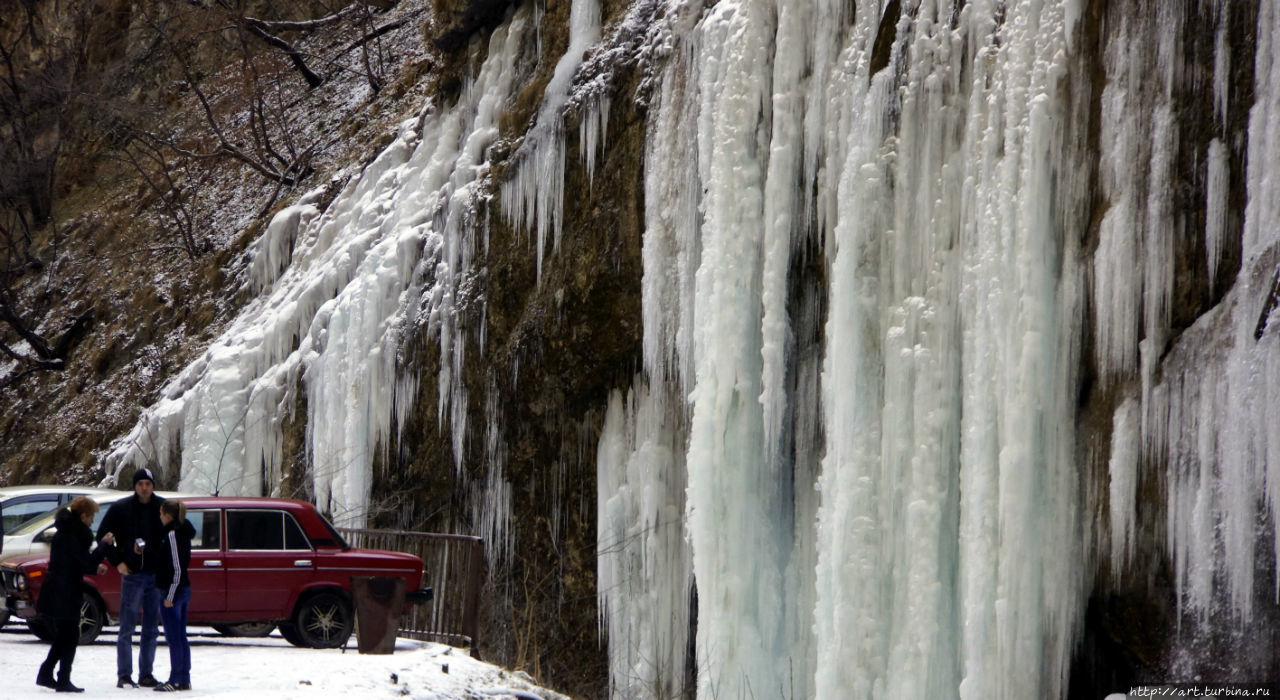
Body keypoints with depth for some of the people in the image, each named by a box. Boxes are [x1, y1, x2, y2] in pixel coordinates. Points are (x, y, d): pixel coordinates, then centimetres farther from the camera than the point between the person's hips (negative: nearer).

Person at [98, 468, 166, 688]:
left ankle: (146, 674, 14)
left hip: (156, 574, 2)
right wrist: (117, 561, -2)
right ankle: (124, 675, 1)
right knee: (126, 628, -3)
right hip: (132, 573, -2)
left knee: (151, 630, 7)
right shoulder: (121, 509, -1)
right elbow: (103, 536, 5)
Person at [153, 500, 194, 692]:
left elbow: (176, 568, -20)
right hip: (185, 589, 10)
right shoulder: (184, 532, 12)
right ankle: (185, 679, 16)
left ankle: (176, 680, -3)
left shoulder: (172, 534, -16)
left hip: (173, 590, -10)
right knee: (181, 637, 13)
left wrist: (169, 596, -19)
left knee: (173, 638, -5)